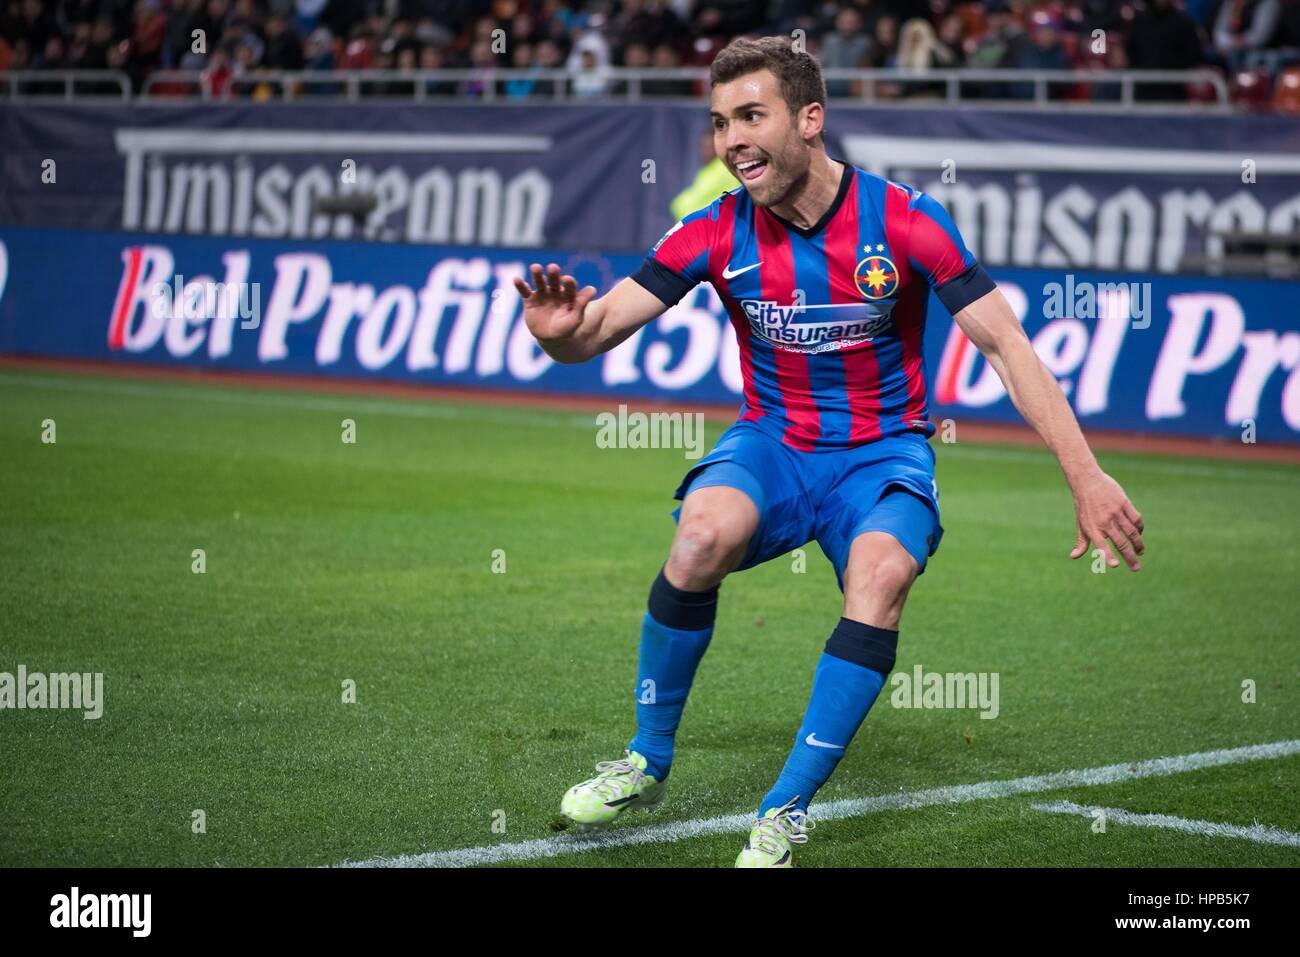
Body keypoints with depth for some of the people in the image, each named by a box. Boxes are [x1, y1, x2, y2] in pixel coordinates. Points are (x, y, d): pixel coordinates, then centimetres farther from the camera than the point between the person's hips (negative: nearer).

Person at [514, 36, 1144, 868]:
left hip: (883, 451, -1)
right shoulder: (717, 234, -8)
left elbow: (1006, 345, -13)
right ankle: (647, 765, -9)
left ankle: (787, 811, -20)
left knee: (881, 576, -33)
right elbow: (599, 330, -11)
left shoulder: (904, 221, -14)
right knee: (702, 537, -31)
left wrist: (1085, 473, -20)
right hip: (772, 446, 1)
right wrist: (561, 332, -38)